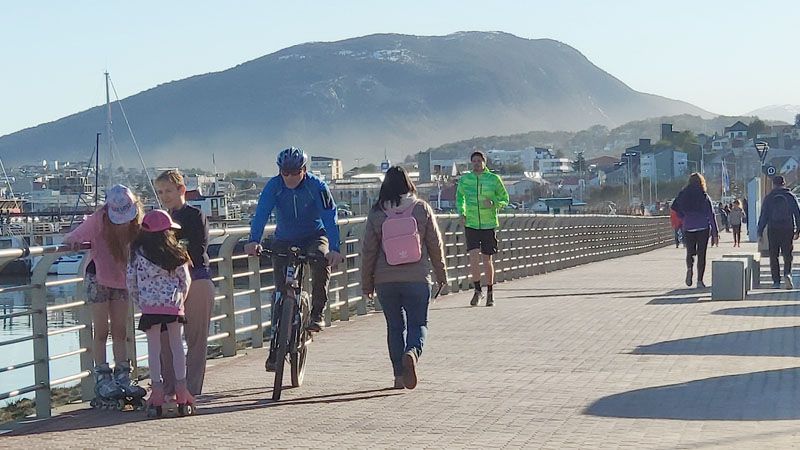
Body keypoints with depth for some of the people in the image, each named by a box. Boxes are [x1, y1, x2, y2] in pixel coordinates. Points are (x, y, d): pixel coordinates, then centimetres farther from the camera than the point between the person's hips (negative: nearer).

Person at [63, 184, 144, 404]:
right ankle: (102, 380, 4)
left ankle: (122, 377, 13)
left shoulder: (137, 220, -6)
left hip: (121, 278, 4)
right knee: (101, 331, 0)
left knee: (120, 331, 8)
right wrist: (73, 241, -42)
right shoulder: (99, 219, -19)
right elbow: (71, 238, -21)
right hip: (98, 277, -4)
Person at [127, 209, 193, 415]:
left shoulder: (137, 253, 0)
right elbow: (185, 280, 3)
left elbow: (130, 281, 2)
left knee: (154, 348, 4)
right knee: (176, 345, 8)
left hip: (149, 305, 0)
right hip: (173, 304, 0)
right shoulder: (175, 253, -1)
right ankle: (181, 389, 10)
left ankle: (157, 391, 1)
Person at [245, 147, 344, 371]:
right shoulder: (273, 186, -15)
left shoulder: (317, 187, -19)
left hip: (313, 237, -2)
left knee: (322, 260, -36)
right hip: (284, 240, 2)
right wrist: (254, 241, -44)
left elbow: (330, 218, -28)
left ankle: (317, 314, -23)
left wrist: (334, 249, -43)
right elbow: (261, 213, -26)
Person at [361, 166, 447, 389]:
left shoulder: (376, 213, -1)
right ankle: (412, 351, -24)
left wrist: (367, 283, 11)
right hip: (417, 278, -1)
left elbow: (369, 250, 2)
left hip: (385, 280, 1)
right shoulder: (422, 209, -2)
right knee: (418, 323, 6)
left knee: (395, 326, 12)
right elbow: (435, 244, 3)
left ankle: (399, 375, 12)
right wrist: (441, 273, 14)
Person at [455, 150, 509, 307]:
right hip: (471, 224, 1)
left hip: (489, 224, -1)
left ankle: (490, 293, 19)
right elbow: (459, 197, 20)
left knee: (487, 260, 5)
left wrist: (493, 203, -15)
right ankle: (477, 290, 3)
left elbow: (505, 199, 4)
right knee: (473, 257, -12)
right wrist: (461, 212, 5)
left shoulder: (494, 179, -3)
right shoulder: (464, 179, 2)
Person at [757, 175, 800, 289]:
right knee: (787, 255, 6)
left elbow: (763, 216, 0)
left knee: (773, 256, 7)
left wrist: (760, 233, 2)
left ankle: (776, 281, 3)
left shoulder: (769, 198, 2)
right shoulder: (791, 196, 4)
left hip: (773, 229, 0)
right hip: (788, 229, 0)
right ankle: (787, 274, -20)